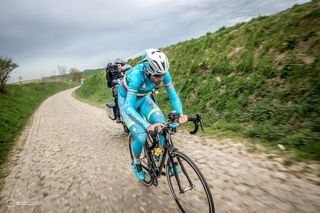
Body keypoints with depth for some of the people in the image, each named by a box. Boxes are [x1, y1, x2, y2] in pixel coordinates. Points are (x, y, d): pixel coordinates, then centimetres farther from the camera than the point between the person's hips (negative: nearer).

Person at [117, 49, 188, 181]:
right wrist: (147, 126, -56)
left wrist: (180, 114, -38)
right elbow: (128, 107, -43)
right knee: (141, 137, -18)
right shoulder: (136, 75, -39)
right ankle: (136, 163, 13)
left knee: (162, 124, -19)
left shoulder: (162, 73, -25)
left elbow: (173, 95, -20)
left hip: (143, 99, 4)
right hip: (127, 102, -4)